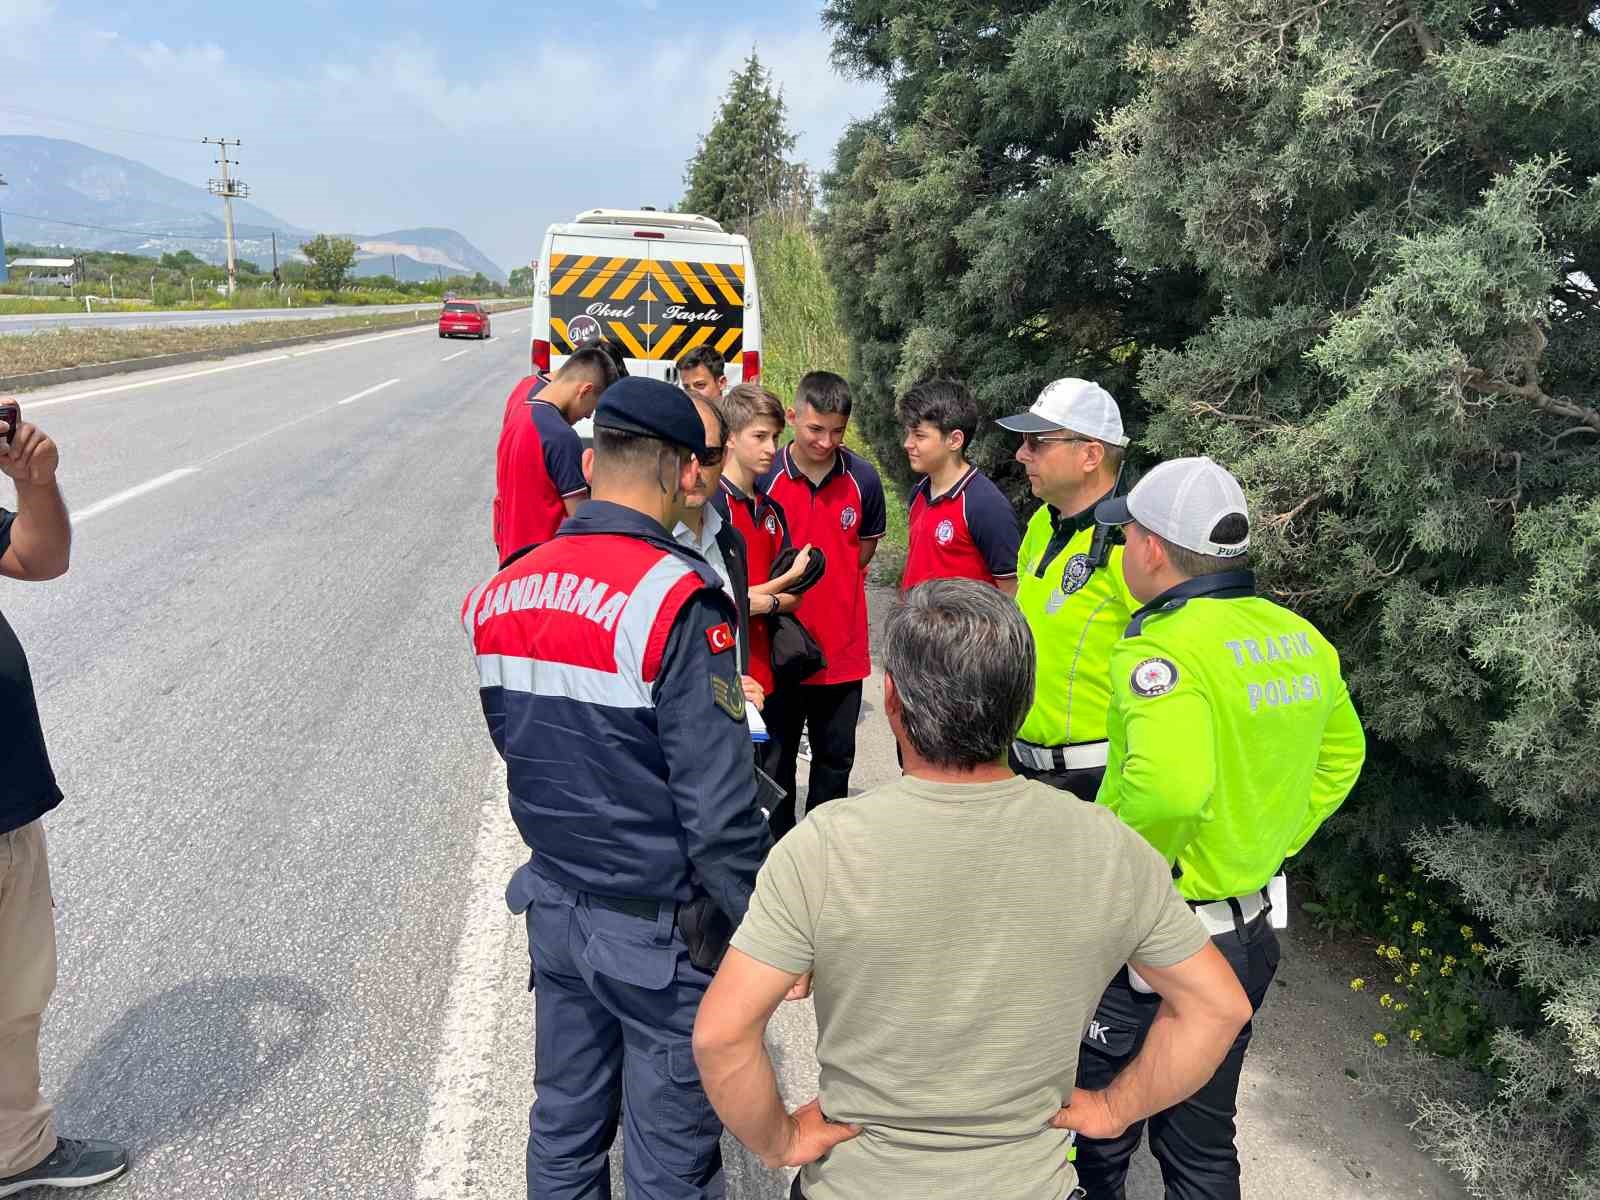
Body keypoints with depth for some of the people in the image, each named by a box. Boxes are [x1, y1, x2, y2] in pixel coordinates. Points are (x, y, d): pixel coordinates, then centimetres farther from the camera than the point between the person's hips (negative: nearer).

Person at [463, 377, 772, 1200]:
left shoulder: (499, 596, -2)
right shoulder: (678, 603, -23)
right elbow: (720, 809, -24)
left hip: (553, 905, 7)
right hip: (661, 931, -6)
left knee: (564, 1124, 24)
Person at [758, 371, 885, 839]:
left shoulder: (862, 478, -4)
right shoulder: (764, 477, -11)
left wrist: (826, 577, 1)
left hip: (842, 644, 2)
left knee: (835, 758, 15)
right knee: (777, 757, 12)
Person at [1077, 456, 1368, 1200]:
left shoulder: (1162, 649, -25)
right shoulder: (1298, 638, -1)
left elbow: (1169, 784, -40)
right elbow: (1341, 755, 14)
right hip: (1251, 932, 7)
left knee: (1098, 1129, 17)